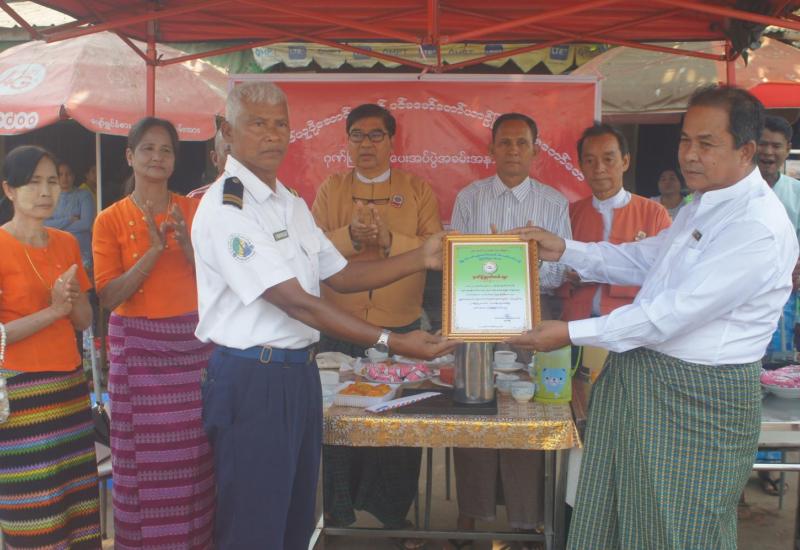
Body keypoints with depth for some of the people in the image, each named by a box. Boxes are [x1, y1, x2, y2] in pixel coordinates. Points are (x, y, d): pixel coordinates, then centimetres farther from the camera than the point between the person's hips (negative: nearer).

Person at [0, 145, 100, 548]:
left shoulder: (67, 243, 9)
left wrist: (74, 300, -9)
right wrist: (53, 310, -20)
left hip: (70, 385, 6)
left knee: (77, 496, 11)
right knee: (33, 511, 2)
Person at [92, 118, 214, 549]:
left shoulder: (195, 210, 5)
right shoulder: (110, 219, 0)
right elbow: (109, 297, -8)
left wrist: (188, 246, -15)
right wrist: (154, 250, -18)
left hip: (192, 343, 2)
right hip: (138, 347, -1)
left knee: (193, 454, 6)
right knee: (144, 455, 3)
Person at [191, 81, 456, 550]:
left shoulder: (293, 205, 12)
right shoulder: (226, 208, -16)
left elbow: (341, 276, 14)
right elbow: (296, 302, -21)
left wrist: (421, 259, 3)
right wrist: (391, 342, -23)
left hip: (301, 374, 8)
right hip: (251, 381, -8)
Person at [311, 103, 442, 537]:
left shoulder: (418, 190, 5)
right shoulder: (331, 189, 7)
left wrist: (389, 239, -20)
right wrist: (350, 236, -21)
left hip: (402, 330, 0)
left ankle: (395, 515, 26)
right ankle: (339, 514, 26)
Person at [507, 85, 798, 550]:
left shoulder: (758, 228, -23)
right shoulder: (706, 205, 10)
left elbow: (673, 313, -26)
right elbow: (643, 259, 16)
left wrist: (572, 333, -23)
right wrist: (564, 250, 3)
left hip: (698, 397, -9)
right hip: (642, 375, 9)